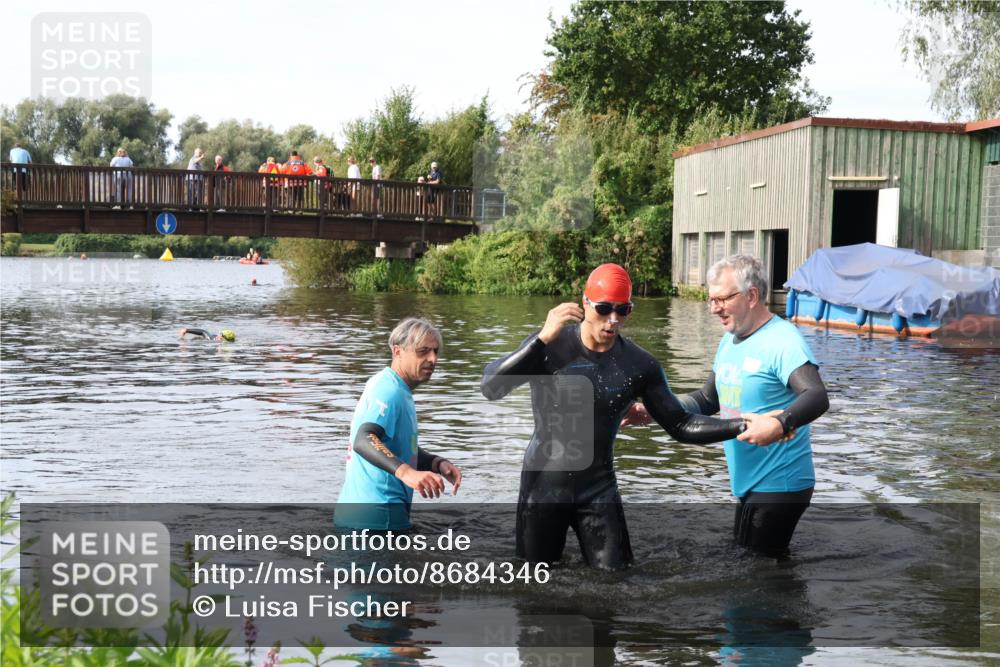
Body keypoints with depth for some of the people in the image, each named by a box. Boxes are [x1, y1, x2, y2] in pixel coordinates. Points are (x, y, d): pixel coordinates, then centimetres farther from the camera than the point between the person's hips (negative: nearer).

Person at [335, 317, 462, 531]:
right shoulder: (390, 391, -15)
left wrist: (437, 464, 4)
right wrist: (406, 472, -47)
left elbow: (404, 449, 23)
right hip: (378, 517, -10)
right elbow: (363, 441, -31)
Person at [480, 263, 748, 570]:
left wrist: (742, 424, -14)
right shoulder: (549, 345, -13)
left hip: (599, 489, 2)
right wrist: (543, 339, -35)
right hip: (543, 486, -1)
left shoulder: (640, 365, -6)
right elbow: (490, 388, -25)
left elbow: (680, 425, -2)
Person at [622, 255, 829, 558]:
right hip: (749, 484, 9)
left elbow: (817, 397, -30)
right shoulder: (729, 341, 12)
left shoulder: (783, 340, -17)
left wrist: (780, 424, -48)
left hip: (778, 486, -9)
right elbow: (707, 399, 19)